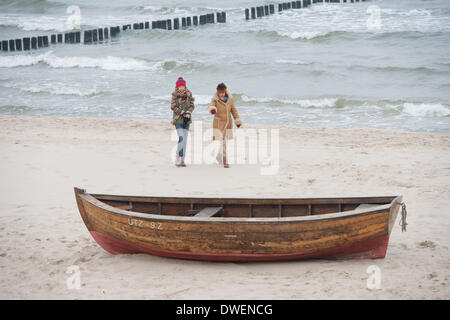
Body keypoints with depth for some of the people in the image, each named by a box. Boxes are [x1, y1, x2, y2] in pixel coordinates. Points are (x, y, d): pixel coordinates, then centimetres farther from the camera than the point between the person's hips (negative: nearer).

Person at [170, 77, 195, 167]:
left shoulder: (189, 94, 6)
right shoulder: (174, 95, -3)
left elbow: (192, 106, 3)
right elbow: (173, 106, -8)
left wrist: (188, 114, -15)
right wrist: (183, 113, -13)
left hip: (186, 120, 4)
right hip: (178, 119, -4)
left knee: (185, 140, 4)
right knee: (181, 138, -17)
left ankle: (182, 160, 12)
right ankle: (178, 158, -7)